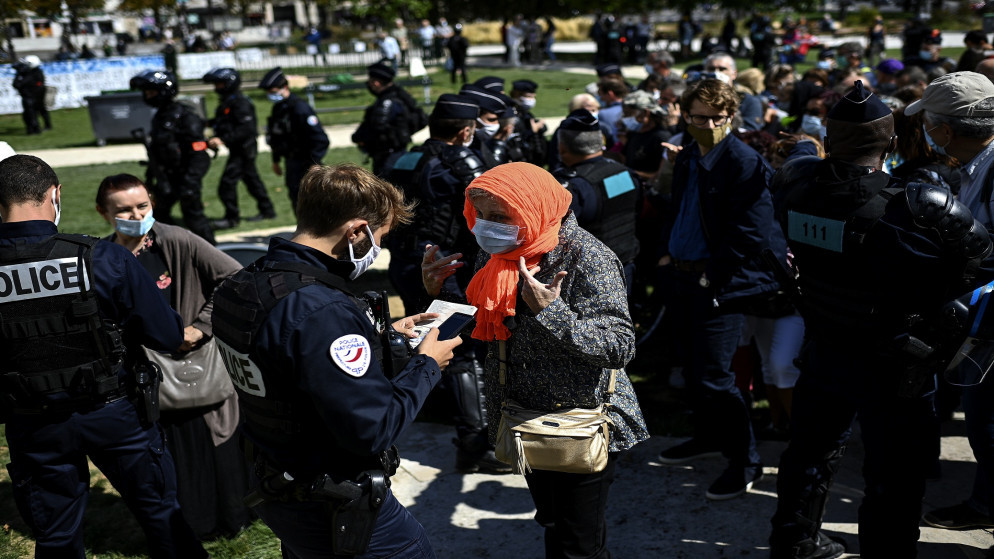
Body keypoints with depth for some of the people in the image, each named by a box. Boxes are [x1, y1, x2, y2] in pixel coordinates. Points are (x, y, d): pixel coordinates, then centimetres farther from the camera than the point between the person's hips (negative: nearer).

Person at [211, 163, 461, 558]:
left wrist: (384, 334, 11)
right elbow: (374, 430, -28)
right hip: (336, 512, -9)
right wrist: (426, 364, -14)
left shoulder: (244, 285, -1)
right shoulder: (323, 311, -31)